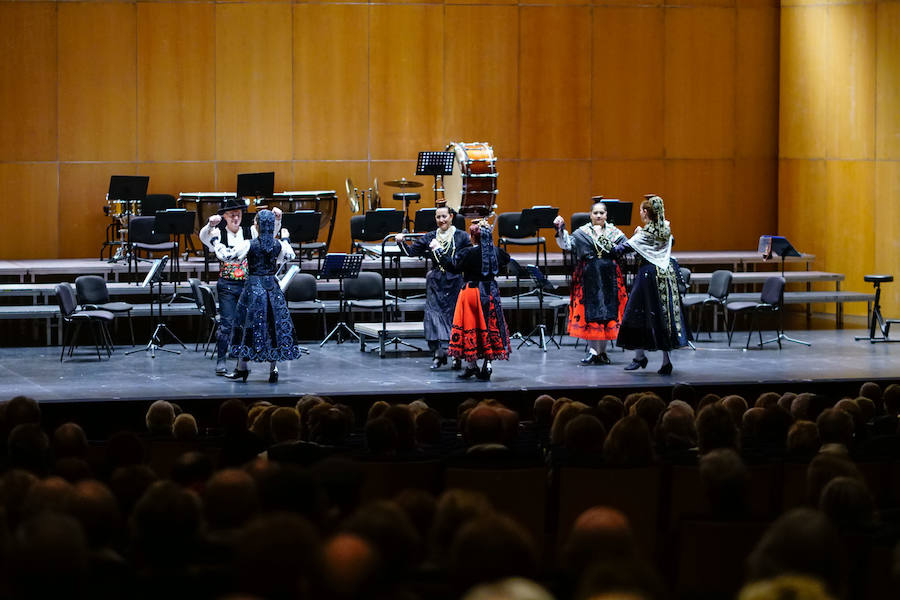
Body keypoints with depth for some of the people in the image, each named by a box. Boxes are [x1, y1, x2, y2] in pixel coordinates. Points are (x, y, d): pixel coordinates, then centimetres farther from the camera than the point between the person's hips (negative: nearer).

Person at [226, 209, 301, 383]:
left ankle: (242, 368, 11)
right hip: (272, 287, 3)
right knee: (274, 326, 9)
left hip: (253, 287, -3)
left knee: (248, 326, 7)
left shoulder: (250, 245, -13)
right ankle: (274, 368, 8)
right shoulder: (278, 244, -1)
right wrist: (286, 239, 35)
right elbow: (289, 257, 20)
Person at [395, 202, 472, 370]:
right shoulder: (430, 237, 8)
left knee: (455, 316, 1)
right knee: (434, 315, -5)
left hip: (455, 282, -2)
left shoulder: (461, 237, 0)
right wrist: (401, 243, -6)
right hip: (436, 283, 2)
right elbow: (411, 251, 11)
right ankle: (438, 353, -2)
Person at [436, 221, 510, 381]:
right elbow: (506, 260, 21)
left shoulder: (467, 253, -17)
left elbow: (452, 266, -9)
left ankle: (471, 365, 8)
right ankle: (488, 365, 8)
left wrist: (438, 249, 0)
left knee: (470, 327, 6)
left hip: (471, 292, -4)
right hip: (491, 292, 4)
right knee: (489, 327, 11)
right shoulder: (497, 252, -1)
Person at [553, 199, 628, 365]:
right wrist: (560, 230, -20)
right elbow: (566, 244, -7)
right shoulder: (582, 233, 3)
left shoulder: (614, 233, 8)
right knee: (589, 313, -4)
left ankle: (602, 351, 14)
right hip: (589, 279, -2)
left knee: (608, 313, 4)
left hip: (609, 279, 2)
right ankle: (592, 350, -1)